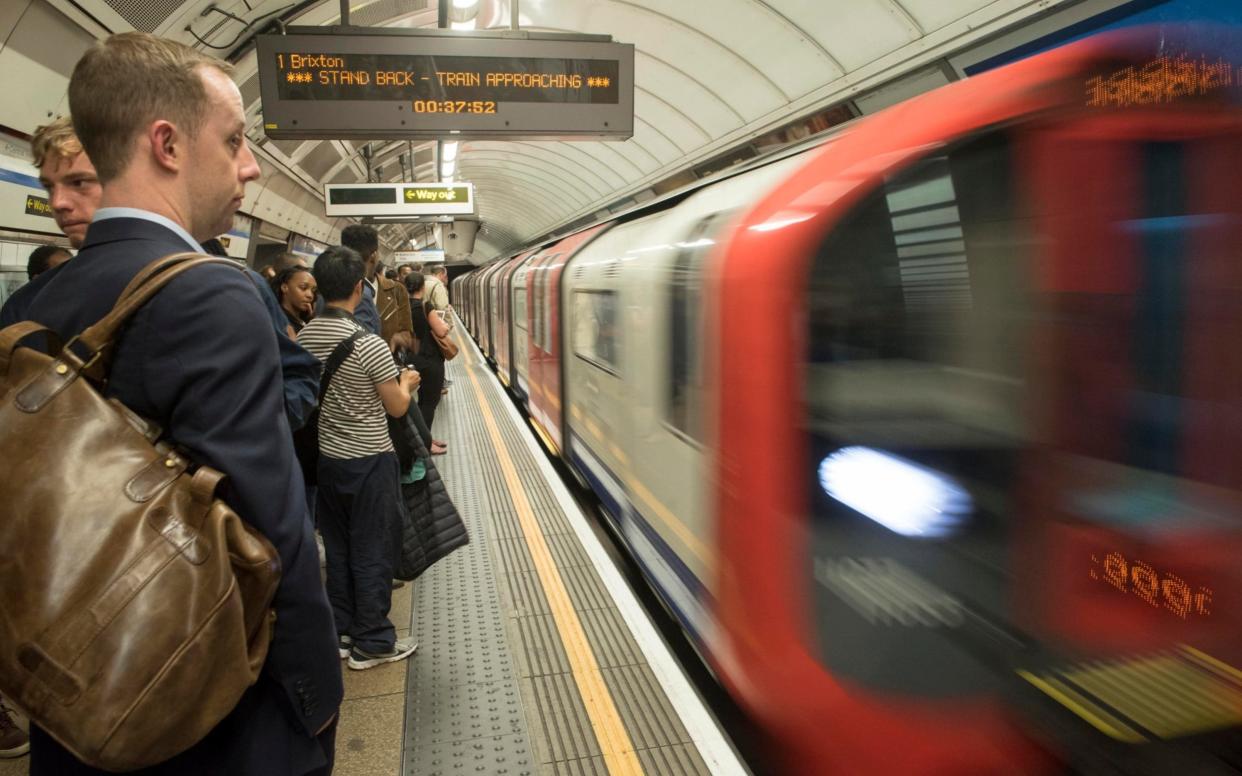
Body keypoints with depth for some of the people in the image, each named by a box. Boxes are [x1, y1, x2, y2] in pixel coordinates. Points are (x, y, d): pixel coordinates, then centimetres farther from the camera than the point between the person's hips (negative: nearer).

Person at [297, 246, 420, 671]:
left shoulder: (305, 336, -1)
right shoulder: (368, 344, -21)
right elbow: (397, 407, -13)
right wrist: (406, 381, 7)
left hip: (326, 456, 7)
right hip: (368, 461, -6)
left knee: (338, 547, 17)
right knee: (372, 552, 5)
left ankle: (341, 632, 29)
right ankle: (372, 642, 15)